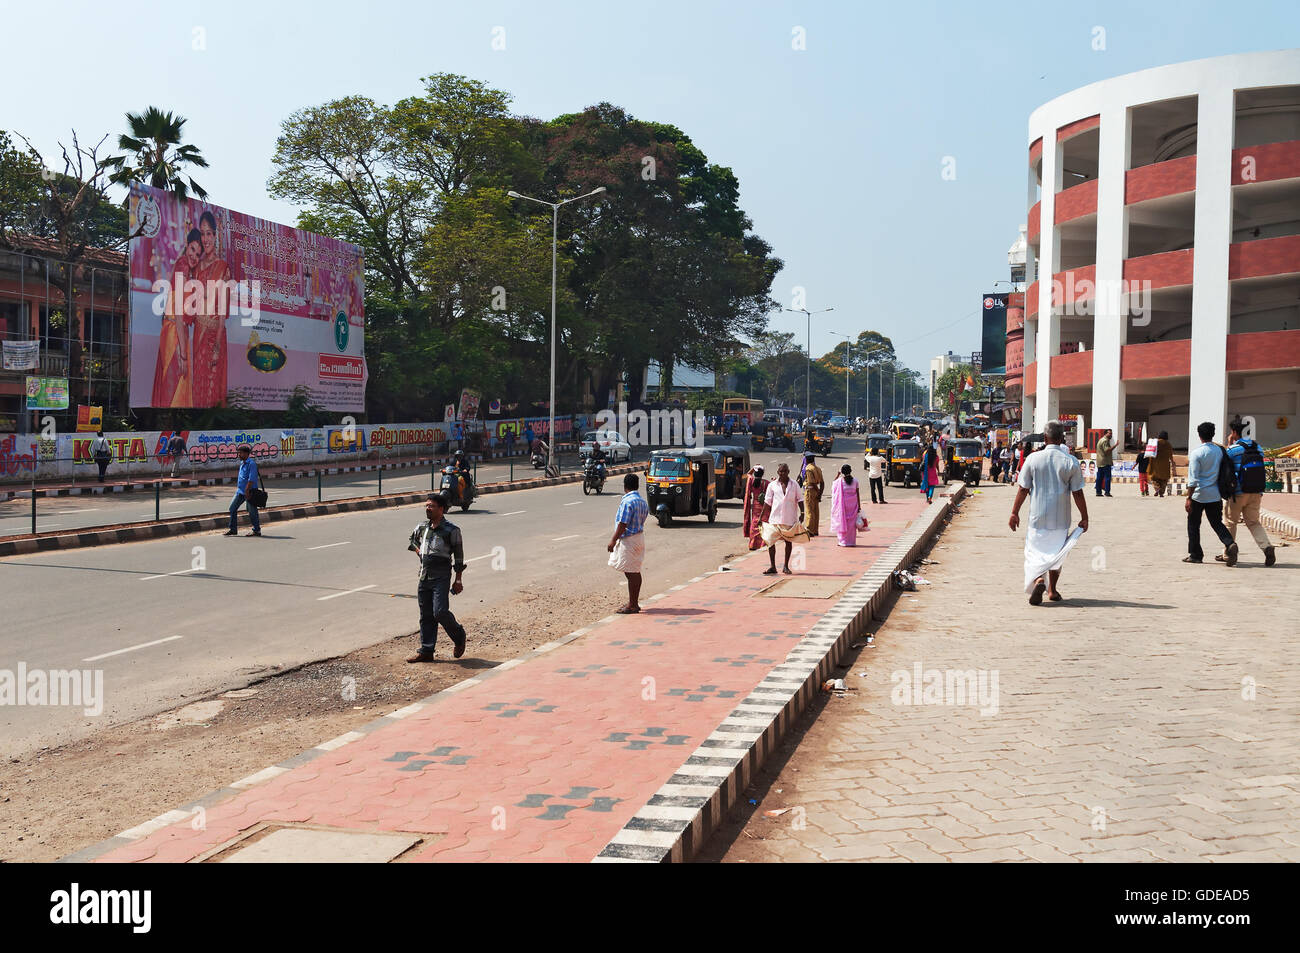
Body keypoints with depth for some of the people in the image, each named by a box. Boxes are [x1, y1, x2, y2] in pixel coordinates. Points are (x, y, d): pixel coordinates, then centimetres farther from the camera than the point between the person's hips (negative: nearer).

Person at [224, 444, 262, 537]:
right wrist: (238, 485, 21)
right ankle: (233, 529, 13)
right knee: (232, 508, 7)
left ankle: (257, 530, 8)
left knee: (252, 512, -2)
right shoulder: (242, 463, 14)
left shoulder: (251, 463, -14)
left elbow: (251, 479, -20)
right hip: (240, 491, 9)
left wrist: (247, 490, -23)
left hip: (249, 491, -9)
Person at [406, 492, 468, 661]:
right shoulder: (422, 527, 8)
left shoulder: (451, 530, -8)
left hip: (441, 577, -6)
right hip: (424, 576, 6)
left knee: (440, 612, -14)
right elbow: (412, 540, 30)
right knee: (425, 615, 8)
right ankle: (426, 651, 15)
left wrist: (458, 580, -5)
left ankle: (459, 636, 12)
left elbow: (458, 555, -4)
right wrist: (418, 551, 11)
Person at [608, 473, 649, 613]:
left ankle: (632, 605, 1)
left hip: (628, 540, -9)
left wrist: (613, 540, -13)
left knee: (631, 573, -4)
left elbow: (623, 524, -20)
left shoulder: (627, 502, -17)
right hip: (640, 537, 9)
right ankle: (634, 603, 21)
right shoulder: (643, 502, 10)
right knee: (635, 572, 14)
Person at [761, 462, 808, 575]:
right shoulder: (772, 485, 4)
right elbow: (767, 502, 8)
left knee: (788, 541, 7)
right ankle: (773, 567, 5)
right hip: (775, 518, 0)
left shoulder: (794, 485, 4)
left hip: (790, 518, 0)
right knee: (770, 541, -4)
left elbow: (799, 499, 7)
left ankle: (786, 566, 18)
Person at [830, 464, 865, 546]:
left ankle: (843, 541, 6)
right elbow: (858, 495, -1)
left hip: (843, 505, -2)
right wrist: (859, 506, 3)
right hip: (853, 505, 2)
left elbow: (833, 484, 16)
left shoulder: (840, 481, -7)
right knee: (852, 523, 9)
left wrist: (838, 474, 17)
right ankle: (851, 541, 11)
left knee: (842, 522, 7)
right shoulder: (855, 481, -2)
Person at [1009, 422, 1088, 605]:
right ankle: (1052, 590, 23)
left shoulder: (1033, 458, -6)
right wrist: (1084, 518, 6)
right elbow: (1078, 493, -4)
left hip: (1037, 517, -1)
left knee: (1035, 552, 7)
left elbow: (1023, 489, -3)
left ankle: (1038, 580, -20)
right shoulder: (1070, 461, -6)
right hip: (1061, 519, 1)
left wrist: (1014, 513, 7)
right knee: (1056, 553, 17)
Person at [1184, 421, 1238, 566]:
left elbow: (1193, 479, -16)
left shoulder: (1196, 453, -13)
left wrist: (1189, 498, -13)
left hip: (1198, 495, -4)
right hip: (1215, 495, 4)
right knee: (1217, 523, 11)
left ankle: (1195, 554, 15)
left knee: (1193, 524, 10)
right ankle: (1230, 544, -14)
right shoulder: (1220, 451, 3)